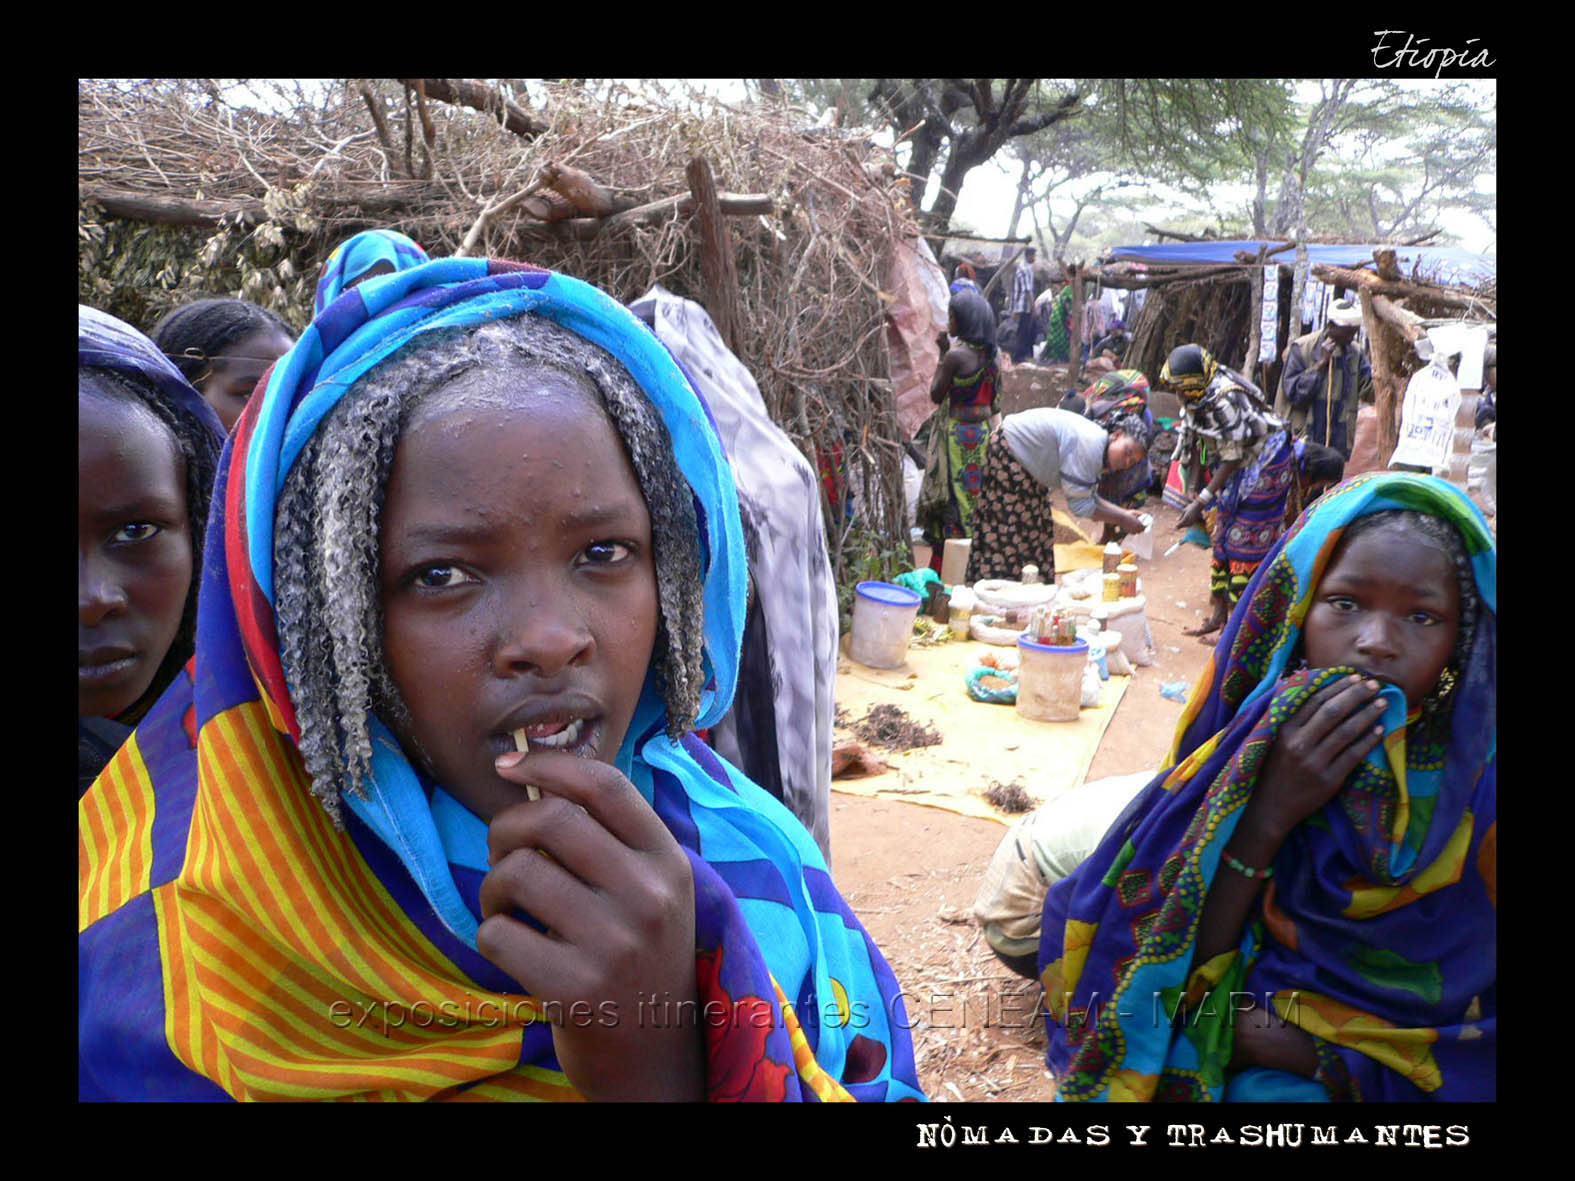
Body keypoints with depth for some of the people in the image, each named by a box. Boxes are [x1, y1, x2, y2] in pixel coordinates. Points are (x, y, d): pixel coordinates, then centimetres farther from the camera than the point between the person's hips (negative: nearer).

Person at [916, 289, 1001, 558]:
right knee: (978, 492, 15)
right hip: (984, 432, 7)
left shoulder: (955, 355, -19)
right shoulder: (990, 355, 4)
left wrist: (941, 359, -5)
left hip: (957, 434, -7)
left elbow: (936, 395, -11)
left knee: (953, 495, 1)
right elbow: (993, 400, 10)